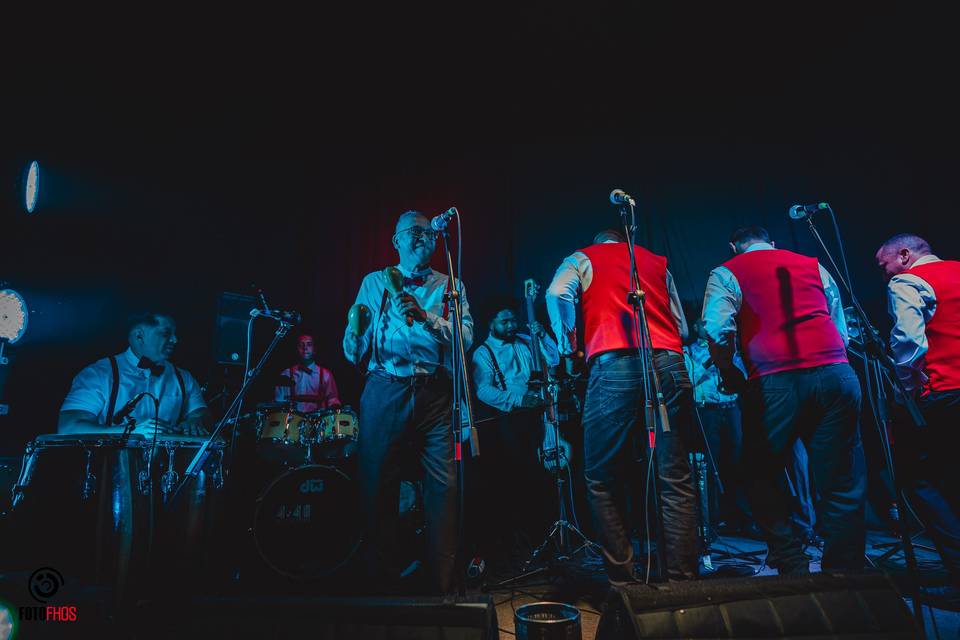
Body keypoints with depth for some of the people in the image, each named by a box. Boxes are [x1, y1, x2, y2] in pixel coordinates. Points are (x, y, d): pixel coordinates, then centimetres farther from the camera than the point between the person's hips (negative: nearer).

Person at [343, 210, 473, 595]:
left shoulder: (450, 287, 15)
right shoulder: (374, 283, 15)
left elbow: (466, 338, -2)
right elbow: (353, 354, 9)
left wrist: (425, 317, -16)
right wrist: (356, 329, -13)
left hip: (435, 394, 0)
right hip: (384, 391, 0)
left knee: (444, 485, -6)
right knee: (378, 483, 1)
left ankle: (442, 582, 7)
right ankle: (378, 574, 19)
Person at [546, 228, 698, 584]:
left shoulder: (582, 259, 19)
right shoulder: (657, 262, 28)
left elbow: (558, 294, -4)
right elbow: (682, 327, 22)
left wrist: (569, 348, 6)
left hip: (614, 366, -3)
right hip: (668, 363, 4)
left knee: (602, 483, 4)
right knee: (676, 482, 6)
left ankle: (623, 579, 2)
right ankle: (681, 578, 6)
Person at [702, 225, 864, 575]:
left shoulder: (727, 273, 10)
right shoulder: (814, 266, 23)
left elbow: (718, 331, -7)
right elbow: (842, 331, 24)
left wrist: (730, 375, 7)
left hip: (776, 382, -4)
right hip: (837, 374, 4)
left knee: (763, 478, 12)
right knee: (843, 488, 9)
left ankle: (792, 566, 10)